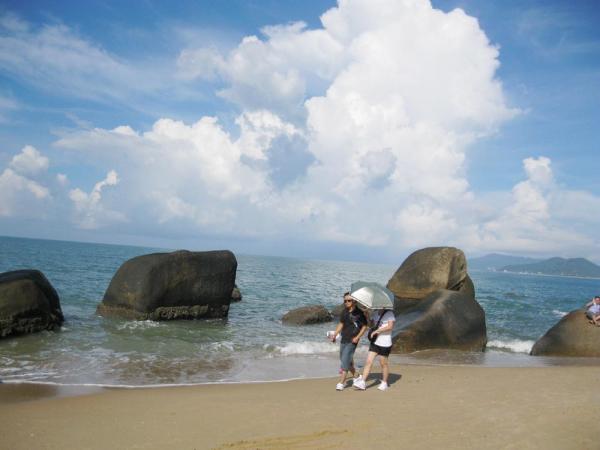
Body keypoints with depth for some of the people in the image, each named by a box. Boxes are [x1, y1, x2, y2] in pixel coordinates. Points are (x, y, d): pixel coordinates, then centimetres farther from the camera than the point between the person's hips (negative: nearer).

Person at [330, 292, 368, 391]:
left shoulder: (359, 313, -12)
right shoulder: (344, 311, 6)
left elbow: (364, 326, -8)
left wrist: (357, 337, -16)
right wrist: (335, 335, 8)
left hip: (352, 341, -7)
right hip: (343, 340, 7)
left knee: (345, 360, -11)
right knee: (346, 360, 16)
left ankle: (341, 383, -7)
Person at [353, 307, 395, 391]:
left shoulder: (389, 314, -10)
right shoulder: (375, 313, 10)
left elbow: (390, 326, -21)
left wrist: (376, 331, -19)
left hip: (385, 344, -6)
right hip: (374, 342, 6)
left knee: (383, 364, 8)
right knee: (368, 361, -2)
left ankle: (384, 383, 25)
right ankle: (363, 382, -2)